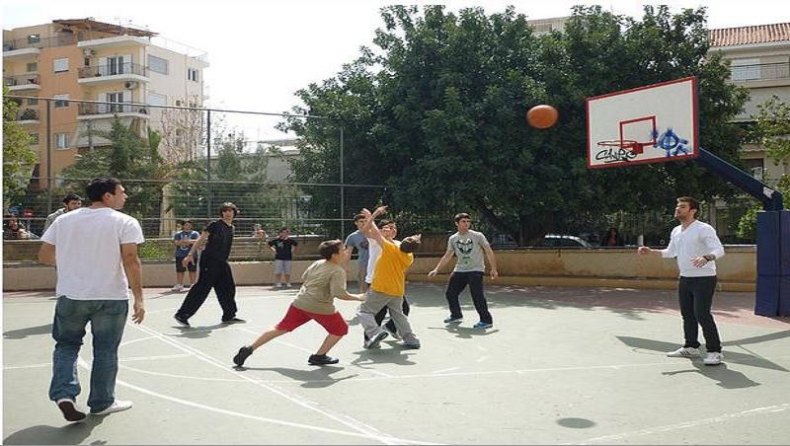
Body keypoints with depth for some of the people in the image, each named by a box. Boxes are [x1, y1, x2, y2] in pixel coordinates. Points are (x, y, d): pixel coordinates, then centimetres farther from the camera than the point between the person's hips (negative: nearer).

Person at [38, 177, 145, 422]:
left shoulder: (63, 220, 6)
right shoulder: (125, 222, -7)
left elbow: (44, 256, 8)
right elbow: (130, 260, -16)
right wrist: (139, 298, -14)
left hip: (70, 294, 3)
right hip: (111, 297, -3)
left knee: (67, 344, 21)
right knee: (106, 350, 11)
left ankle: (64, 393, 4)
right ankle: (101, 403, 22)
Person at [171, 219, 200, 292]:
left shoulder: (195, 233, 5)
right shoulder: (178, 234, 11)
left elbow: (198, 241, -12)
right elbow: (175, 242, -4)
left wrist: (188, 241, -19)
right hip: (180, 255, 2)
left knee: (192, 270, 0)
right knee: (179, 271, 3)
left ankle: (192, 285, 8)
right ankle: (179, 285, 9)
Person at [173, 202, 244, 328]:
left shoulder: (232, 228, 14)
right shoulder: (215, 224, -6)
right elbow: (201, 239, -10)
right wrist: (190, 254, -16)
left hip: (222, 263, 8)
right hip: (209, 261, -8)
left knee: (228, 288, 11)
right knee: (202, 288, -11)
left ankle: (229, 316, 23)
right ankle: (182, 315, -7)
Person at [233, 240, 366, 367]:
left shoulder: (317, 263, 13)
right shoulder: (338, 271, -9)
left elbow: (304, 278, 24)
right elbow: (339, 293, -20)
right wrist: (356, 297, -7)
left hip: (300, 302, 7)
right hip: (320, 307, -7)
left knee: (280, 329, 14)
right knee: (341, 329, 14)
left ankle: (249, 349, 11)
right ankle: (319, 356, 12)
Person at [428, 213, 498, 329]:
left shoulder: (477, 236, -6)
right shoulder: (453, 239, 6)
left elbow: (489, 252, -5)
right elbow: (447, 256, 15)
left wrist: (493, 269, -12)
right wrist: (436, 269, 12)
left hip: (476, 270, -5)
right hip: (459, 270, 5)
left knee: (477, 296, -18)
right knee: (450, 294, 8)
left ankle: (487, 320, -6)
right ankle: (456, 316, 31)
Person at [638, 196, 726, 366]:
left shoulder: (704, 229, -14)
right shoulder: (676, 231, 10)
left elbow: (719, 250, -22)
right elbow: (670, 252, 25)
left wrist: (706, 258, -41)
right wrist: (650, 252, 14)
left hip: (704, 279, -8)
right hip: (685, 278, 8)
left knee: (702, 315, -12)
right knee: (687, 314, 13)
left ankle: (715, 351, -3)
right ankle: (691, 347, 25)